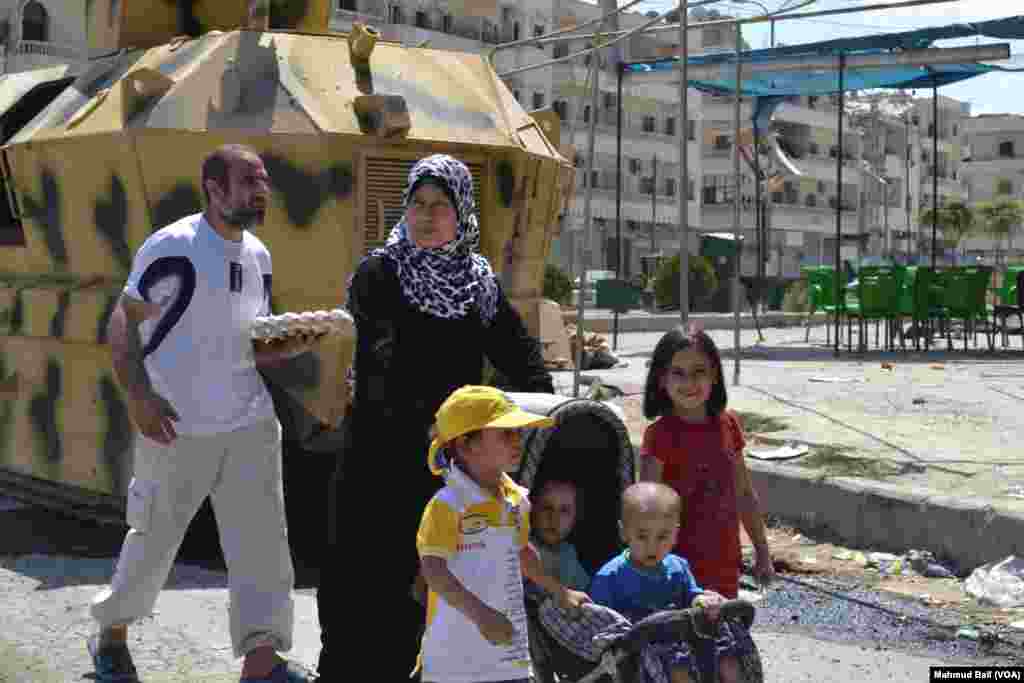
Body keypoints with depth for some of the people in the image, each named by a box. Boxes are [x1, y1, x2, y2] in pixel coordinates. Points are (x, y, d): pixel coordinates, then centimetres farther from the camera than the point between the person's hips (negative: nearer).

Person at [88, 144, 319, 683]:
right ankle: (112, 633, 33)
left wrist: (289, 346, -2)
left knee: (263, 539, -1)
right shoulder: (173, 247, -11)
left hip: (249, 422, 6)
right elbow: (121, 324, -9)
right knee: (153, 539, 9)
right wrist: (138, 396, -20)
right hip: (177, 428, -6)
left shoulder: (258, 255, 10)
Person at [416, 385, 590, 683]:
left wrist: (560, 592, 34)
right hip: (456, 658, -7)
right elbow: (433, 569, -23)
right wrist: (479, 613, -33)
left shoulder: (517, 499, 7)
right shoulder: (447, 505, -15)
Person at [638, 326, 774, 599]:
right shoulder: (660, 435, -12)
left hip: (726, 566, 5)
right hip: (681, 566, -5)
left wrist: (762, 550, 17)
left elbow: (744, 494, 13)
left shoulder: (727, 425, 4)